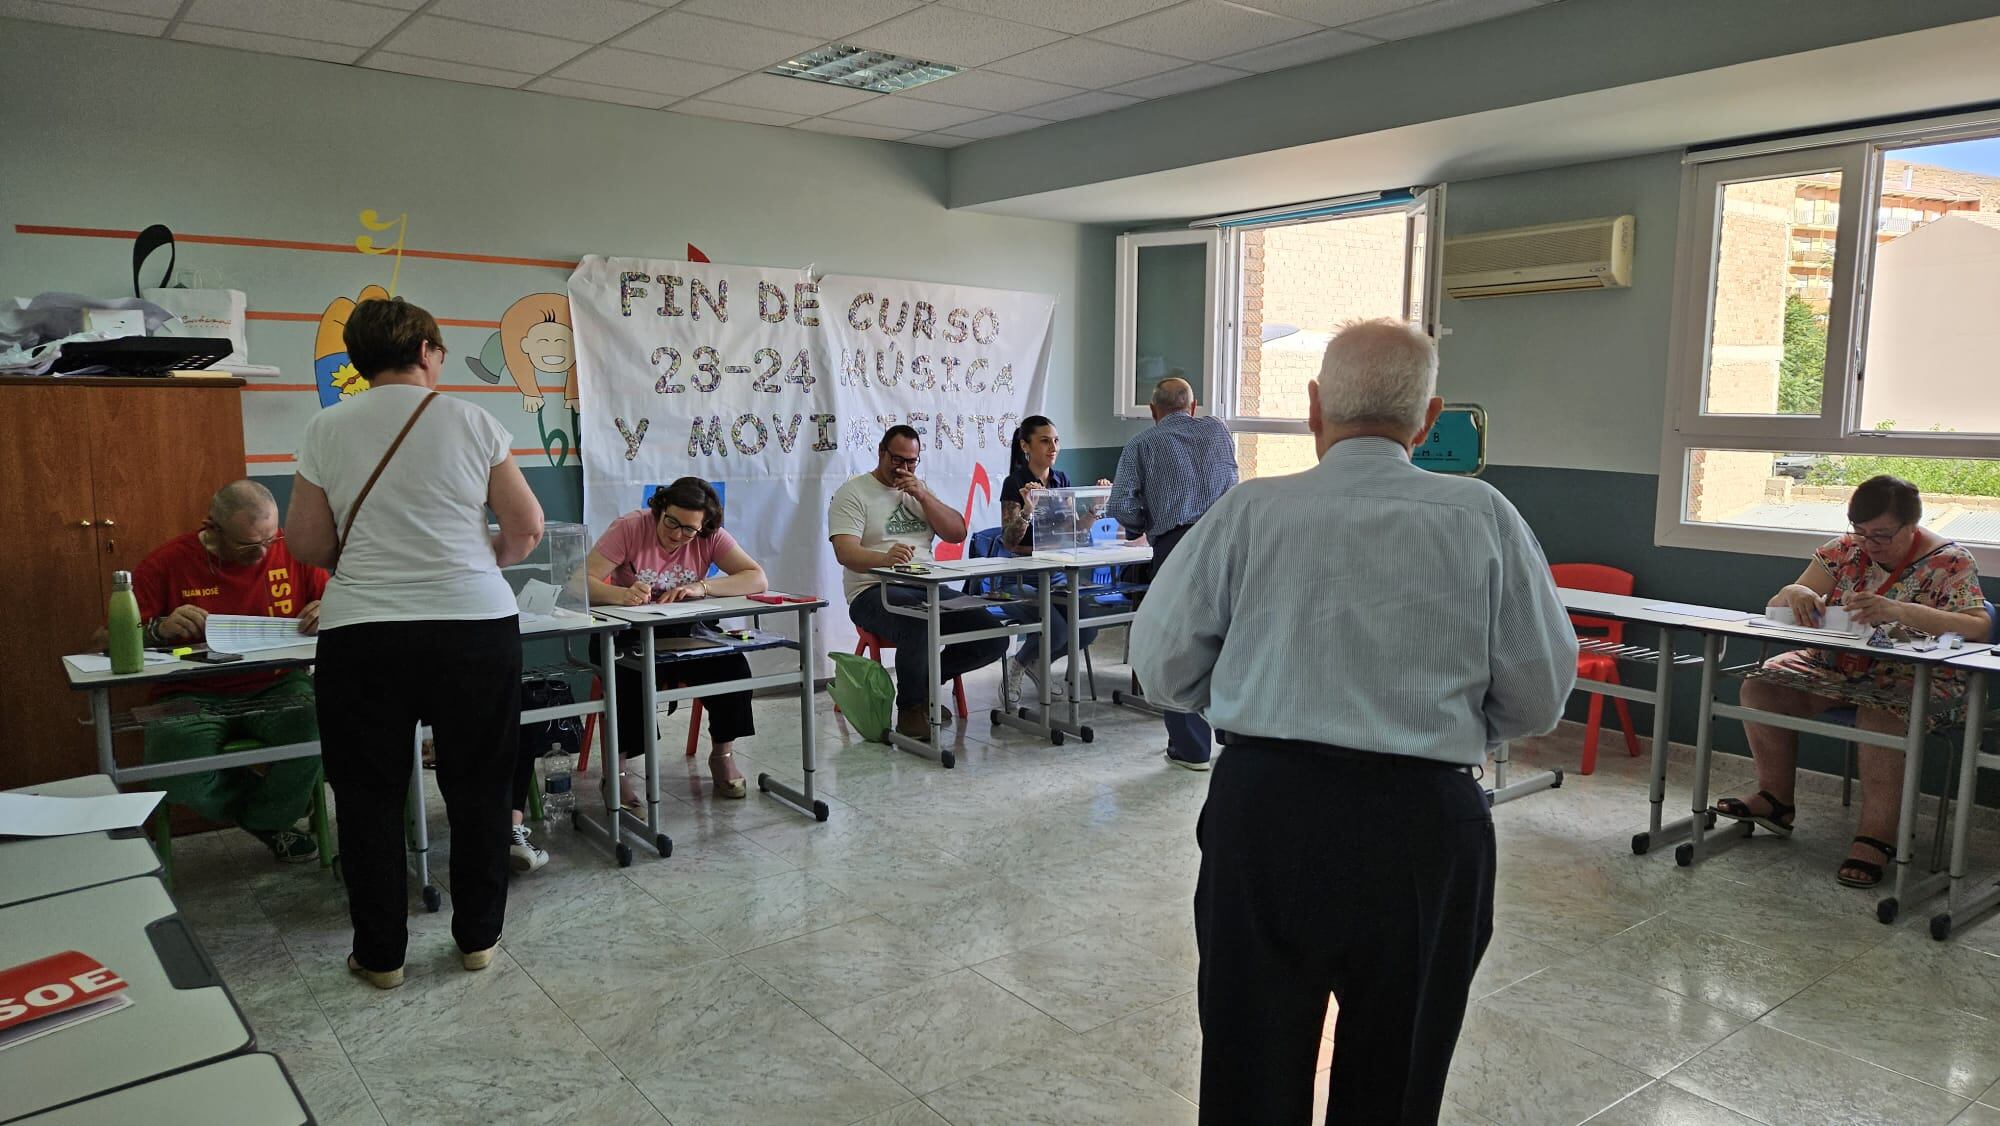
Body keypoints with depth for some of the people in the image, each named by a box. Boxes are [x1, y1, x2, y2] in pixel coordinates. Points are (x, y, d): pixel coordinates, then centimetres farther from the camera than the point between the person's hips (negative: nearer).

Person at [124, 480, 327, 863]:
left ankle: (266, 818, 0)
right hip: (194, 697, -1)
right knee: (176, 775, -31)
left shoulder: (292, 552, 4)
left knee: (319, 724, -33)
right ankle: (273, 811, 3)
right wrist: (160, 629, -22)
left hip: (276, 688, 1)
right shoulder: (166, 563, 0)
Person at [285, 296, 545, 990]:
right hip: (476, 626, 0)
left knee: (369, 795, 13)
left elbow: (305, 543, 6)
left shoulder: (327, 430, 2)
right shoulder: (471, 422, 0)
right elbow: (527, 528, 0)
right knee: (478, 788, 13)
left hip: (361, 634, 1)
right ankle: (478, 938, 23)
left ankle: (381, 955, 21)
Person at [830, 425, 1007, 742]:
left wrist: (923, 496, -4)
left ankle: (924, 682, 10)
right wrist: (886, 558, -35)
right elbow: (845, 552, -14)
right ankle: (910, 710, -14)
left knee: (993, 639, -12)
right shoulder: (853, 493, 2)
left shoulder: (920, 489, 21)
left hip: (927, 588, 6)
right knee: (919, 623, -39)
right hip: (874, 593, -6)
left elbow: (957, 533, 9)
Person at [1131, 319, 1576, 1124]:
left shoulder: (1250, 512, -5)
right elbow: (1538, 699, 0)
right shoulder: (1484, 518, -4)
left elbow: (1163, 666, -1)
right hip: (1425, 821, 1)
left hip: (1262, 808, 0)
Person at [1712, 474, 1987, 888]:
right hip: (1837, 667, 5)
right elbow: (1776, 607, 0)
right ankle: (1775, 798, -2)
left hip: (1914, 678, -5)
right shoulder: (1844, 551, 2)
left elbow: (1978, 627, -23)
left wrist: (1901, 611, -40)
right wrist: (1794, 592, -27)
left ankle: (1876, 836, -28)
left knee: (1880, 714, -38)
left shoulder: (1949, 563, -8)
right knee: (1762, 686, -18)